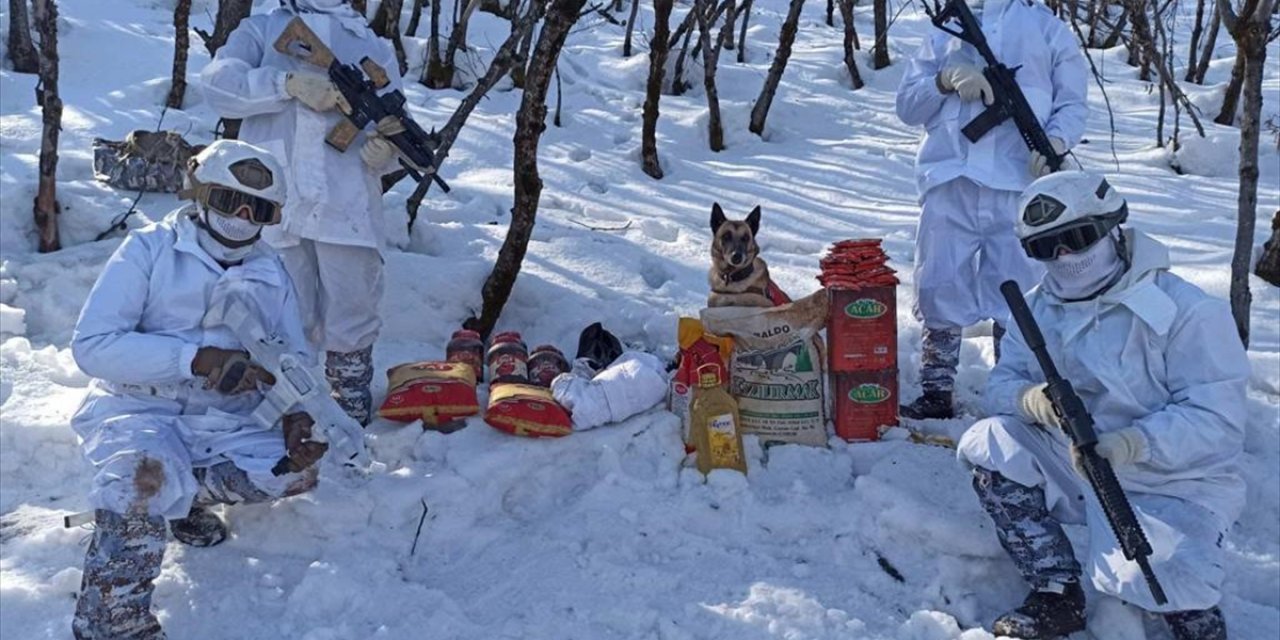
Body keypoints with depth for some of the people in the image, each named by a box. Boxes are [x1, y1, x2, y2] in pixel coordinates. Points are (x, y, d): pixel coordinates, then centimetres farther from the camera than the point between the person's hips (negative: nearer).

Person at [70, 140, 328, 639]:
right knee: (146, 474, -36)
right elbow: (92, 344, -14)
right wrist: (199, 358, -25)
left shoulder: (272, 274, 11)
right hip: (137, 409, -4)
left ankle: (185, 494, 3)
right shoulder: (150, 250, -3)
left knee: (299, 470, -20)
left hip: (226, 423, 4)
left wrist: (297, 415, -15)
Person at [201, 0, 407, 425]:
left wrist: (384, 152, -8)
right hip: (273, 208, -1)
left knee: (351, 335, 4)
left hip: (347, 211, 1)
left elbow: (394, 130, 15)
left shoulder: (375, 48, 20)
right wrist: (288, 82, -16)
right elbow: (218, 82, -2)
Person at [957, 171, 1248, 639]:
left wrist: (1134, 443, -37)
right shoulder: (1039, 309, 4)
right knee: (988, 443, -17)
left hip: (1169, 485, -5)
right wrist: (1031, 399, -27)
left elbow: (1217, 418, -21)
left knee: (1140, 580, -29)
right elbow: (1003, 382, -2)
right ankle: (1058, 594, -5)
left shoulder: (1186, 311, -16)